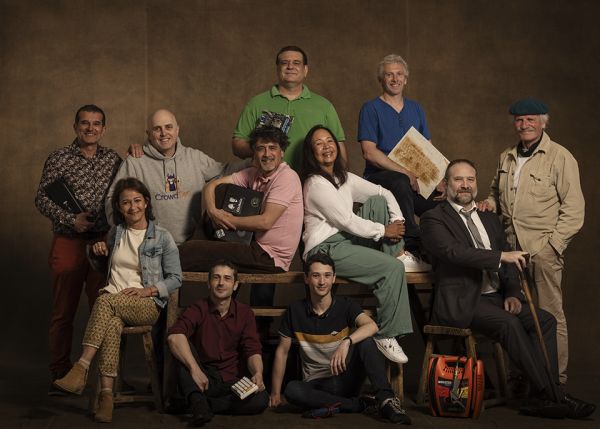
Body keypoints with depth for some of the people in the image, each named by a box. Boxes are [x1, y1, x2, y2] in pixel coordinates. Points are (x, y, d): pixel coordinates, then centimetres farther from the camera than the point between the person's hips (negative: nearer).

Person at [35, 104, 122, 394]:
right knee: (63, 311, 3)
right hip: (68, 243, -2)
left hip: (104, 241, 2)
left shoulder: (113, 159, 10)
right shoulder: (58, 159, 3)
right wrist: (70, 220, -12)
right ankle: (60, 374, 12)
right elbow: (41, 199, 0)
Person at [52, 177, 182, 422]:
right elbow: (105, 257, 40)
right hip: (113, 298, 3)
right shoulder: (116, 233, 19)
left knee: (105, 301, -36)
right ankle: (106, 395, -46)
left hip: (147, 305, -3)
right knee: (112, 323, -36)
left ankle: (81, 369, -41)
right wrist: (100, 249, 16)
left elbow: (175, 278, 5)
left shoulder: (162, 237, 6)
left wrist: (148, 290, -11)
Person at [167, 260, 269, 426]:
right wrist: (194, 369, -37)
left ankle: (200, 404, -20)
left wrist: (258, 374, -26)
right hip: (203, 381, -1)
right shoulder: (198, 309, -4)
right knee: (182, 347, -25)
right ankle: (198, 401, -37)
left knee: (261, 400, -28)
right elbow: (174, 336, -23)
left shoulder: (245, 313, 6)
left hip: (233, 382, 2)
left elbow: (253, 351, -3)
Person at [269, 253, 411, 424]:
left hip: (346, 378, 0)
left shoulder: (345, 305, -2)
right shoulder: (295, 311, 0)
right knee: (292, 390, -34)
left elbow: (371, 326, -22)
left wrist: (346, 342, -40)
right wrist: (275, 393, 3)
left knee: (365, 341, -25)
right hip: (316, 384, 1)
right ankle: (359, 403, -25)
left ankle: (386, 399, -34)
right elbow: (282, 351, 6)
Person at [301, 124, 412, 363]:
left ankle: (395, 252, -4)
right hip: (326, 249, -9)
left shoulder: (344, 178, 16)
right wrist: (384, 231, -8)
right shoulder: (316, 184, -11)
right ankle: (385, 336, -16)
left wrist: (397, 220, -2)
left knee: (377, 202, -2)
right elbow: (346, 221, -15)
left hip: (348, 239, 9)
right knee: (393, 268, -22)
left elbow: (384, 192, 15)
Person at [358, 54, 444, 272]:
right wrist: (405, 172, -17)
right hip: (378, 176, -5)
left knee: (441, 203, -23)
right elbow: (369, 152, -9)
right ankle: (412, 249, -37)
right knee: (400, 183, -39)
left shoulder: (415, 109, 20)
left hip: (415, 180, 5)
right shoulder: (371, 108, 3)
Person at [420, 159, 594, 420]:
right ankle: (553, 396, -22)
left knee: (544, 320, -13)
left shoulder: (489, 219, 21)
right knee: (509, 323, -29)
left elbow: (508, 264, 18)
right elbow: (452, 251, -20)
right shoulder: (434, 219, -1)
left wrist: (512, 294, -2)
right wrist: (501, 256, -26)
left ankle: (541, 398, -15)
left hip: (495, 298, 7)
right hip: (461, 303, -7)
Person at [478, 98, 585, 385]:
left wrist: (553, 243, -11)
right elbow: (497, 190, 32)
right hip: (511, 247, 6)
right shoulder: (506, 158, 16)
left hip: (544, 248, -6)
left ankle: (557, 379, 5)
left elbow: (574, 208, -5)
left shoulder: (560, 157, -2)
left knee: (551, 315, -3)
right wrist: (491, 202, 9)